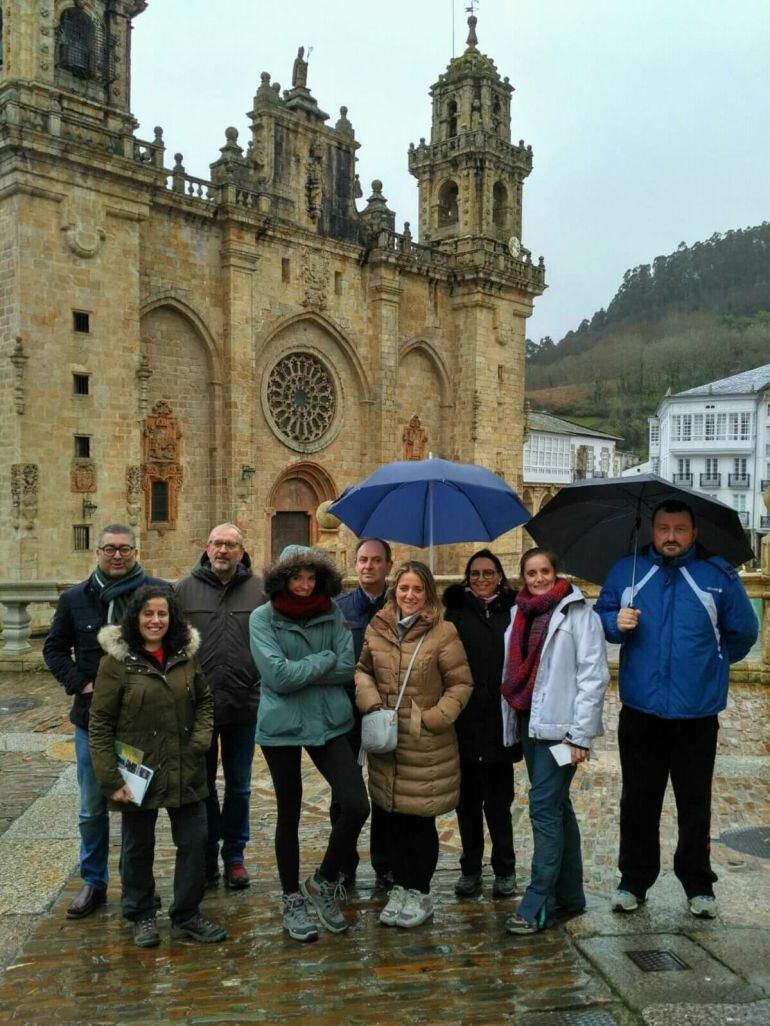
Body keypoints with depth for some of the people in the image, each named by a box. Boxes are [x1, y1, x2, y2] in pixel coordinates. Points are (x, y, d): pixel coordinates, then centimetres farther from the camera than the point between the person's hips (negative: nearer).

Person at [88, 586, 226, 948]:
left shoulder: (186, 656, 2)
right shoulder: (117, 661, -10)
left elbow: (204, 701, 14)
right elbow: (100, 725, -9)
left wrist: (201, 738, -3)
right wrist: (111, 779, -12)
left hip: (185, 772, 3)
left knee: (195, 841, 8)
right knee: (138, 847, 13)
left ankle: (186, 915, 26)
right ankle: (141, 916, 34)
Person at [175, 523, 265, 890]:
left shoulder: (259, 590, 0)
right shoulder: (185, 589, 0)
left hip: (244, 707, 0)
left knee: (239, 787, 13)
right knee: (202, 785, 13)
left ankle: (234, 856, 28)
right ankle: (207, 857, 27)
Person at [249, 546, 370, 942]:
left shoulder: (332, 614, 2)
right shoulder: (262, 618, -6)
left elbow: (346, 667, -7)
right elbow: (277, 676, -17)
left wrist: (297, 669, -13)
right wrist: (324, 660, -10)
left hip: (329, 723, 2)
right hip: (281, 727, -2)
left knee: (356, 805, -9)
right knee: (289, 814, 11)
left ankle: (324, 882, 17)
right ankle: (292, 900, 30)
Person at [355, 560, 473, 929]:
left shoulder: (443, 633, -10)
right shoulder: (377, 628, 3)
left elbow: (461, 684, -5)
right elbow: (363, 670, 15)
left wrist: (433, 718, -14)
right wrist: (371, 702, -3)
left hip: (427, 746, -4)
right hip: (386, 741, 4)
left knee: (420, 821, 7)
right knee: (392, 819, 14)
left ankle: (420, 892, 26)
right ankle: (400, 887, 32)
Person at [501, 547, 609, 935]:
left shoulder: (577, 612, -6)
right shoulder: (521, 614, 14)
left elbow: (594, 675, -11)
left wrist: (580, 734, -14)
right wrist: (512, 721, 12)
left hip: (558, 725, -7)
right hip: (528, 722, 7)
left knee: (544, 807, -9)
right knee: (557, 806, 14)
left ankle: (538, 905, -2)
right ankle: (569, 894, 25)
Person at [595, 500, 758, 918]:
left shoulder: (718, 575, -1)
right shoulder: (626, 571, 4)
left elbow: (743, 631, 8)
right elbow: (601, 616, 11)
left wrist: (711, 663, 12)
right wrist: (616, 623, -10)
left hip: (697, 714, -1)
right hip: (640, 711, 1)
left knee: (695, 804, 11)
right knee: (638, 801, 11)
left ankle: (698, 885, 27)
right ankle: (634, 880, 24)